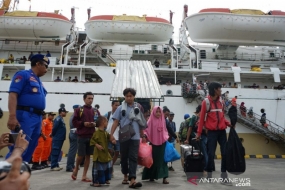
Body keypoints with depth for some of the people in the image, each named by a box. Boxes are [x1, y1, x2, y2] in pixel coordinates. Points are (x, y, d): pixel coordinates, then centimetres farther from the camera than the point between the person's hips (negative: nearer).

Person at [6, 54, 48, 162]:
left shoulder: (38, 81, 23)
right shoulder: (23, 75, -1)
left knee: (29, 151, 9)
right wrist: (12, 116, -24)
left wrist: (40, 122, 20)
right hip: (25, 116, -8)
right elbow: (13, 94, -13)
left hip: (37, 118, 9)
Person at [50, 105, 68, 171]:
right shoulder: (58, 119, -13)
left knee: (57, 152, 12)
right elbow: (54, 128, -18)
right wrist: (53, 135, -5)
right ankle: (53, 166, -1)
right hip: (57, 138, -9)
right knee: (55, 152, -5)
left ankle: (56, 165, 19)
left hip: (60, 138, 9)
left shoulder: (61, 119, 16)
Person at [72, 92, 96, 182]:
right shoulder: (79, 110, 0)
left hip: (92, 136, 3)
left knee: (88, 156, 6)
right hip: (81, 136, -3)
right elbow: (74, 122, -3)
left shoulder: (95, 111, 9)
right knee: (81, 155, -1)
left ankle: (84, 176, 16)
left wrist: (95, 124, -8)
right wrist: (83, 123, -16)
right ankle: (76, 169, 30)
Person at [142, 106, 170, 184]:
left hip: (162, 143, 2)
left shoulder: (163, 121, 7)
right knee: (153, 159, 8)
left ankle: (164, 177, 1)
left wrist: (166, 138, 9)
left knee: (162, 159, 0)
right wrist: (144, 137, -22)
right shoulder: (150, 121, -3)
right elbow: (146, 130, -7)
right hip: (153, 143, -2)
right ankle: (151, 176, 24)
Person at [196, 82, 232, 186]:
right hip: (212, 132, -5)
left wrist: (228, 123, -1)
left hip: (222, 131, 5)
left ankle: (224, 177, 10)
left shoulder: (221, 101, 10)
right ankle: (209, 175, 17)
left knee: (225, 153, 2)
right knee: (211, 154, -1)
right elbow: (202, 118, -6)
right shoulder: (206, 102, -6)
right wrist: (199, 132, -7)